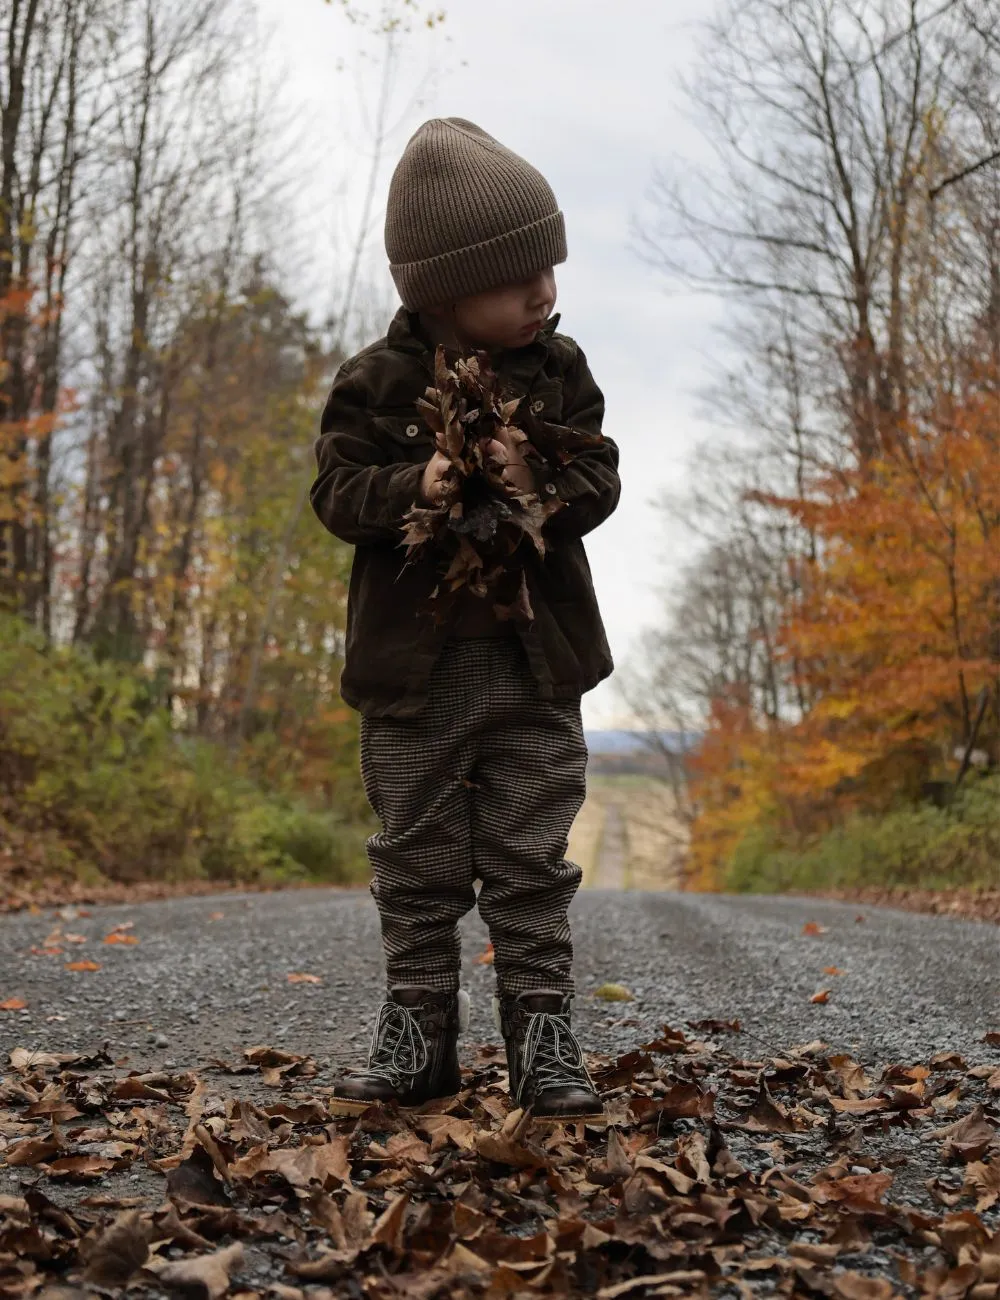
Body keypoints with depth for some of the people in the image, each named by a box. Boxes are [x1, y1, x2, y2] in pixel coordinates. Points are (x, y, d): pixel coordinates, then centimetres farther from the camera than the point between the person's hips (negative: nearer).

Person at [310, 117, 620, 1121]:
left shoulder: (560, 369, 4)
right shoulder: (377, 380, -3)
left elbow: (599, 476, 0)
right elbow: (336, 491, -6)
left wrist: (540, 486, -21)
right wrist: (414, 487, -25)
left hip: (536, 660, 1)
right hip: (413, 660, -1)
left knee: (531, 859, 5)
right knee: (417, 859, 7)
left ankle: (542, 1033, 13)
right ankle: (417, 1025, 18)